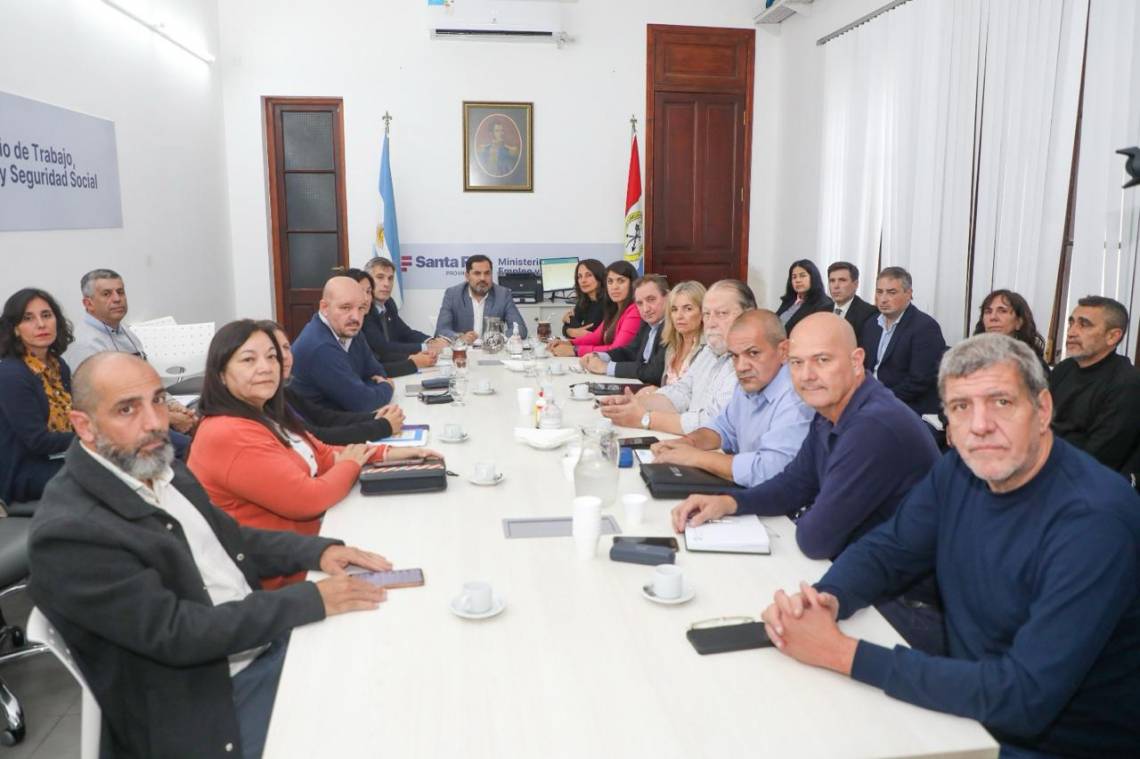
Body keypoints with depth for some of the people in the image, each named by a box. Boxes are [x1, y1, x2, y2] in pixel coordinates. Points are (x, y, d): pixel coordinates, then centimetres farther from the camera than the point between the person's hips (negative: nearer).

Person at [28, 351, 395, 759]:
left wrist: (320, 551, -4)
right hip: (205, 698, -7)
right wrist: (313, 599, -23)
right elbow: (176, 633, -24)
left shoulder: (159, 465, 3)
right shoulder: (68, 531, -22)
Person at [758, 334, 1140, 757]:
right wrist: (827, 598, -20)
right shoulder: (960, 472, -4)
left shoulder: (1095, 522, -27)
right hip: (971, 703, 6)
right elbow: (885, 549, 4)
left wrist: (841, 653, -32)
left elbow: (1025, 697, -31)